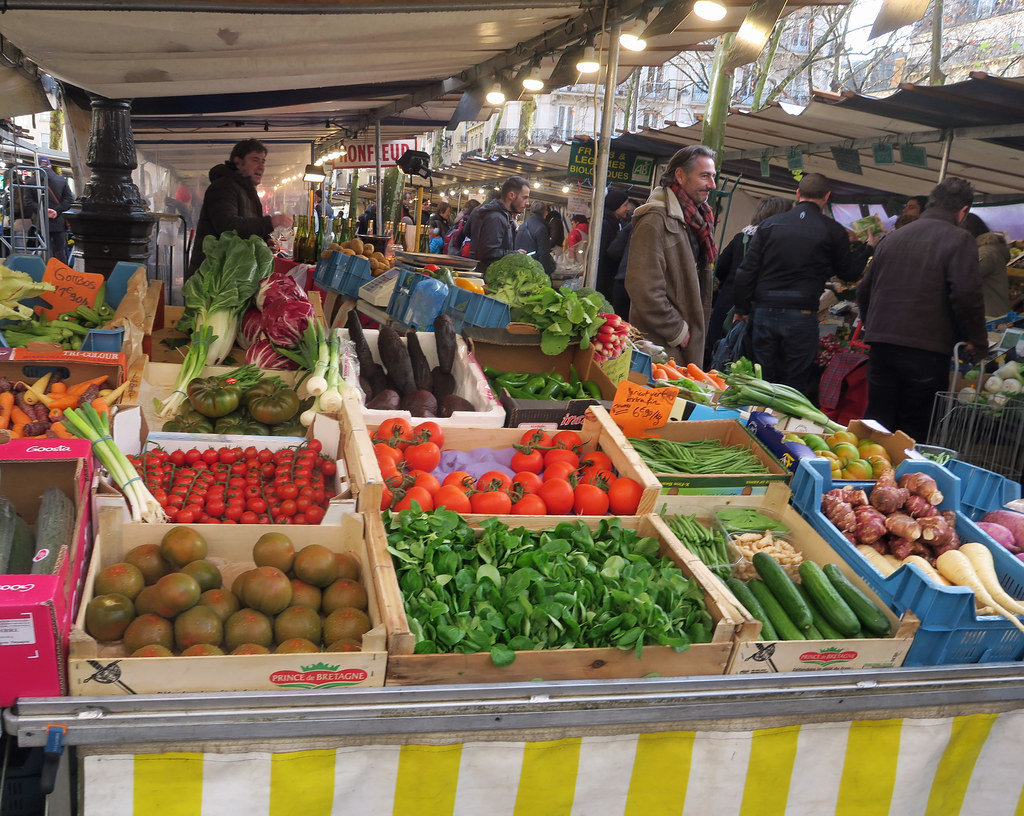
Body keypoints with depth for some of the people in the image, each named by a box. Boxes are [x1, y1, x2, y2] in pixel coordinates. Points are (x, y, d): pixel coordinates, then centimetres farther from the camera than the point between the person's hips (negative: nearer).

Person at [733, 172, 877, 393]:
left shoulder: (770, 224, 5)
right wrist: (869, 247, 27)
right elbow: (849, 272, 12)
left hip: (765, 312, 2)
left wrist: (742, 309, 12)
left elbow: (746, 270, 3)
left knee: (763, 382, 11)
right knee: (795, 384, 6)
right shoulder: (833, 231, -1)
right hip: (801, 317, -2)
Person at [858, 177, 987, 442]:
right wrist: (978, 340, -3)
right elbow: (967, 295, -16)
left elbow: (864, 291, 16)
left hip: (881, 343, 5)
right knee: (914, 430, 4)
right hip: (926, 349, -5)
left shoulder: (893, 238, 13)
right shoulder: (959, 240, -6)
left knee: (878, 422, 11)